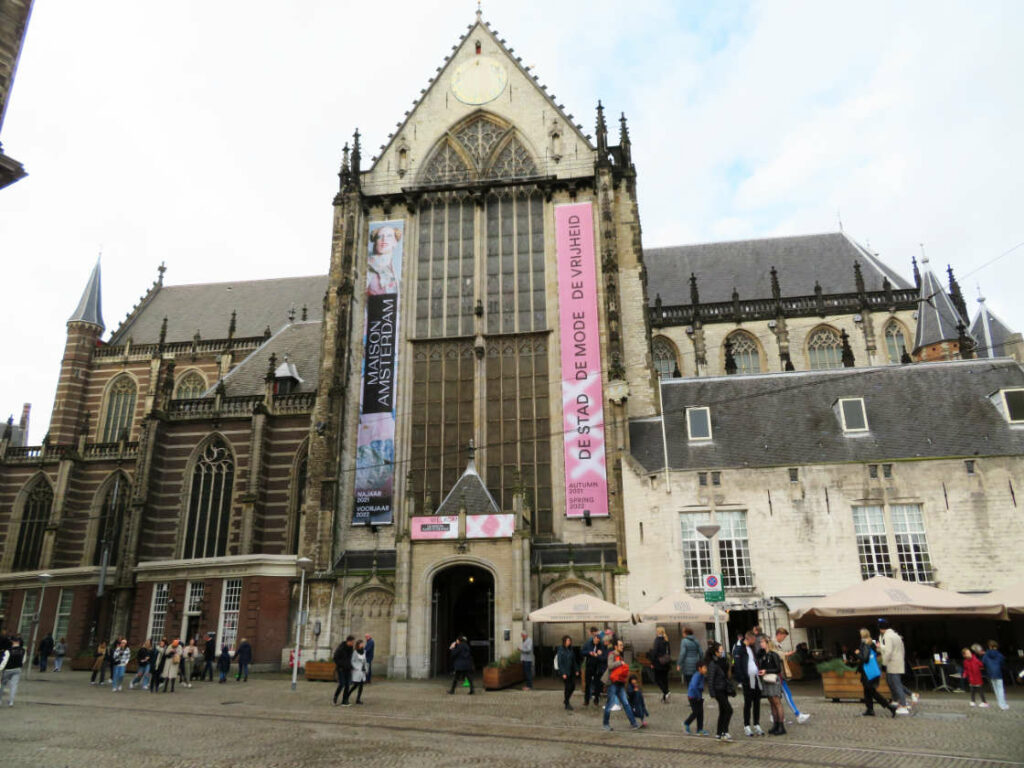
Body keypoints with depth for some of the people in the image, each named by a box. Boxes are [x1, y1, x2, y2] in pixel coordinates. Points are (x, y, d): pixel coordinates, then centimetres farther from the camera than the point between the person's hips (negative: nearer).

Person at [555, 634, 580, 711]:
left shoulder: (571, 649, 6)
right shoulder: (561, 650, -13)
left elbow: (574, 661, 13)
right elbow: (559, 662, -14)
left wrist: (576, 670, 8)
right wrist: (563, 673, -18)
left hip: (571, 671, 6)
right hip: (565, 672, -6)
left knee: (573, 686, 9)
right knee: (567, 687, -1)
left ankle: (566, 701, 31)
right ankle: (567, 705, 14)